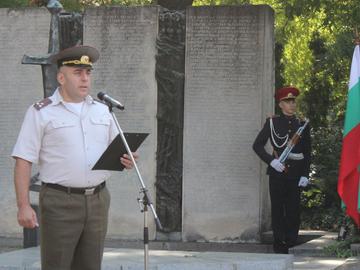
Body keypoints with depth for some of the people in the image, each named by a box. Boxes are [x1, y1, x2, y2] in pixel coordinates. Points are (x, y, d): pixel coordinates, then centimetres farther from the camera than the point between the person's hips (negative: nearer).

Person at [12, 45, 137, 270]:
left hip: (98, 200, 5)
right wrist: (24, 206, -15)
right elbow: (24, 161, -6)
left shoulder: (102, 111, 14)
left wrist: (125, 160, -3)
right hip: (60, 202, -5)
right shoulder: (41, 113, -2)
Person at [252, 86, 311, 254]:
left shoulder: (302, 125, 10)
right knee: (278, 210, 0)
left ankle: (291, 243, 8)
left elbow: (307, 153, 9)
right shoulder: (272, 123, 5)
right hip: (277, 173, -1)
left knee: (294, 209, -3)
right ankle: (280, 246, 4)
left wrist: (305, 175, -2)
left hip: (295, 174, 1)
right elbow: (257, 145, 3)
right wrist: (271, 161, -11)